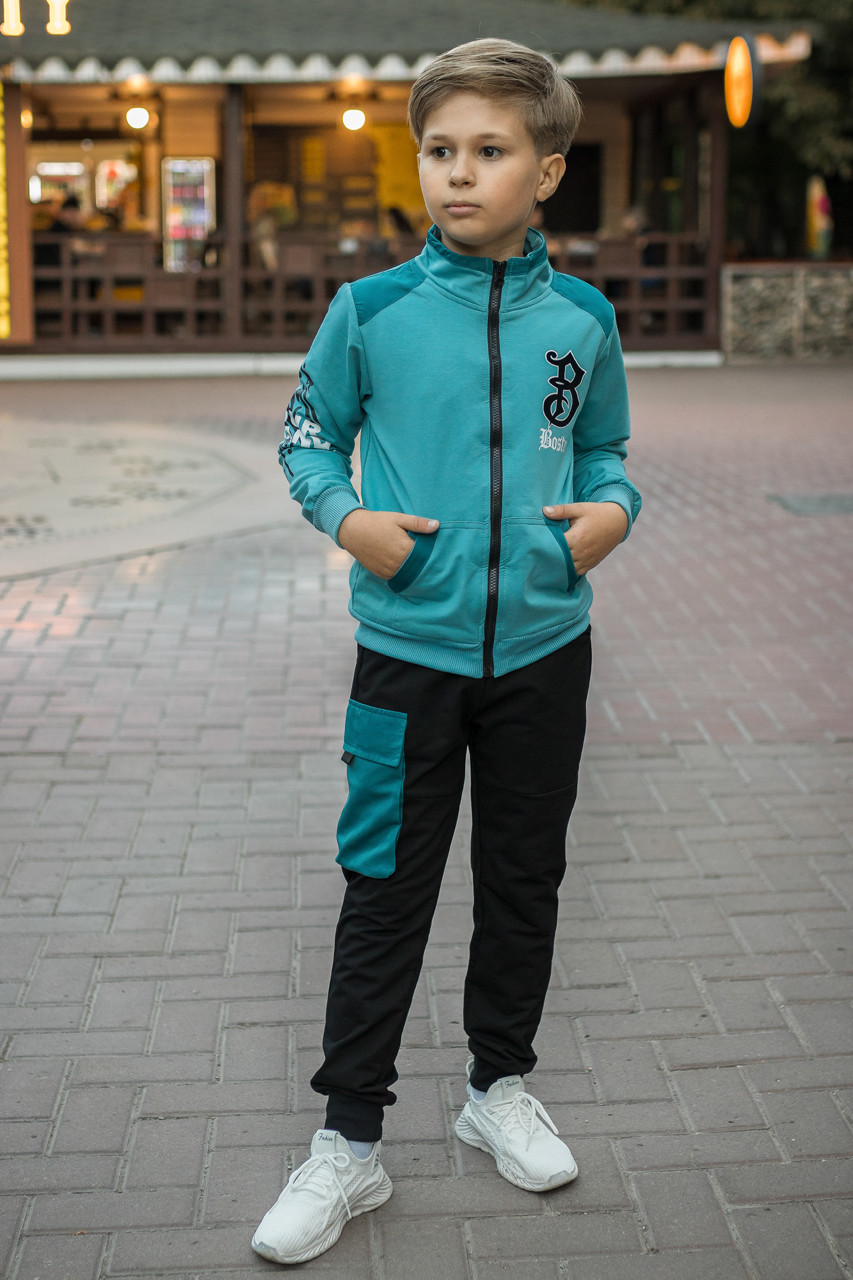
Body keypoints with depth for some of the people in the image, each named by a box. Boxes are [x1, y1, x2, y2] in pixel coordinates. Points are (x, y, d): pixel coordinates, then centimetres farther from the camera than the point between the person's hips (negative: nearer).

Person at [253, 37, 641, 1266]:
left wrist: (612, 507, -6)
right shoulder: (371, 310, -5)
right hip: (410, 646, -2)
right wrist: (347, 517, -12)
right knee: (386, 891, 2)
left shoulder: (582, 319, 0)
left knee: (524, 877, 14)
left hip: (544, 647, 2)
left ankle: (501, 1083, 35)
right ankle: (349, 1142, 14)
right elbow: (308, 436, 6)